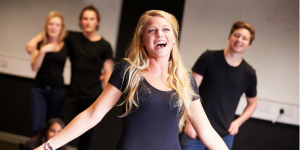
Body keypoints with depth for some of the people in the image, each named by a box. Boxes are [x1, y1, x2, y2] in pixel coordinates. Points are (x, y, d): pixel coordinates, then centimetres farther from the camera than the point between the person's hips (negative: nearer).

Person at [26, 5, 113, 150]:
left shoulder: (104, 46, 1)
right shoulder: (73, 38, 5)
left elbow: (107, 72, 2)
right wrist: (34, 41, 3)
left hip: (93, 97, -1)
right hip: (73, 94, 1)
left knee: (87, 133, 7)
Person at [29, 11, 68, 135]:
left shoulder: (66, 45, 2)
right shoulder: (40, 44, 4)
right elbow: (34, 67, -5)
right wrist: (42, 51, -17)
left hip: (57, 91, 0)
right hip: (39, 90, 0)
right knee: (38, 127, -8)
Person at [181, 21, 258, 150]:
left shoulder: (249, 73, 2)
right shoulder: (209, 58, -5)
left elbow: (252, 103, 16)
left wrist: (238, 122, -1)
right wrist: (190, 121, -12)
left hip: (225, 135, 2)